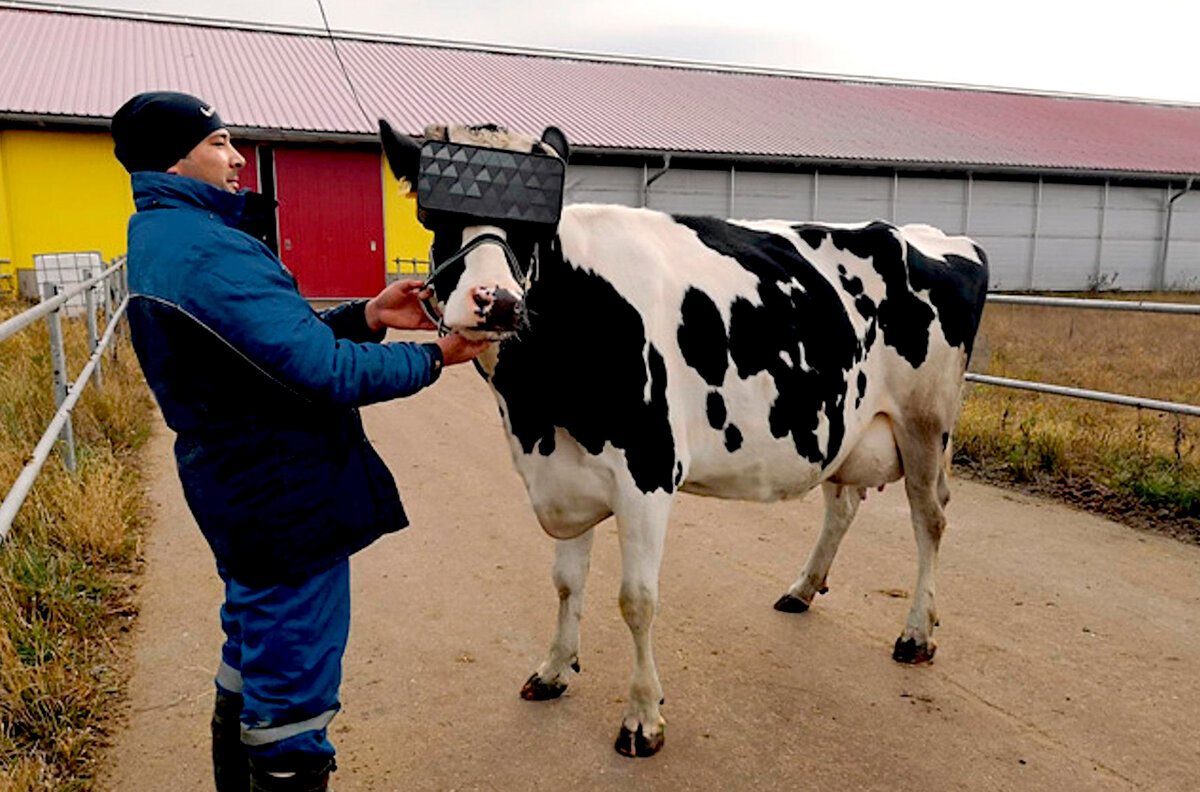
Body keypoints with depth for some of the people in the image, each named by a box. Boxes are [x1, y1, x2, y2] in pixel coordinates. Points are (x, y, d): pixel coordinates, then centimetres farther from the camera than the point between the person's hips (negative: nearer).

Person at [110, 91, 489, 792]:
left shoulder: (163, 240, 12)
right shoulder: (210, 254, -23)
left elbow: (285, 338, 11)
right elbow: (328, 373, -27)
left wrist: (366, 315, -2)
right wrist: (434, 356, -14)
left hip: (242, 493, 11)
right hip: (291, 505, -11)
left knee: (252, 669, 28)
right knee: (291, 707, 4)